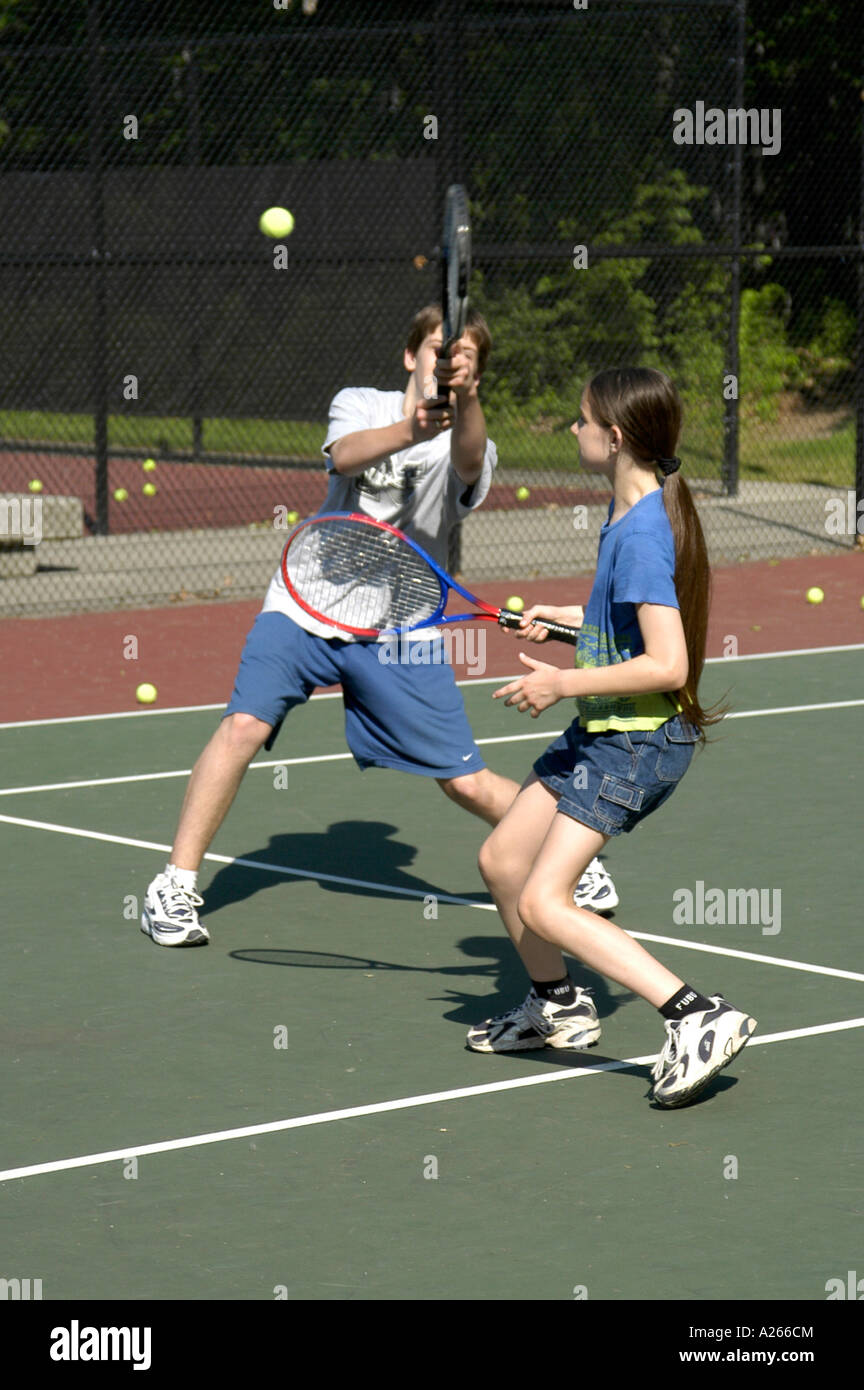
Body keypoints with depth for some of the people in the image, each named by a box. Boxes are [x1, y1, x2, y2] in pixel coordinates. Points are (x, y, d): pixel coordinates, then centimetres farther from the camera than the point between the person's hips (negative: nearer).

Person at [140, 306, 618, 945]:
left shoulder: (470, 448, -2)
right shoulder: (361, 405, 2)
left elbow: (466, 463, -28)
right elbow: (345, 456, -21)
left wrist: (465, 395, -48)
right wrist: (412, 429, -41)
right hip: (309, 606, 0)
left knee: (467, 782, -1)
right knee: (244, 724, -21)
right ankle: (176, 885, -12)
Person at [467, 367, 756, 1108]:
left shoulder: (643, 534, -23)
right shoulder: (630, 511, 7)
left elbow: (667, 665, -28)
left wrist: (564, 683, -23)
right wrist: (569, 618, 14)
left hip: (638, 742, -10)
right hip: (602, 733, 10)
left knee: (544, 902, -15)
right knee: (501, 861, 18)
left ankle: (700, 1018, -17)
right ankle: (559, 1005, 38)